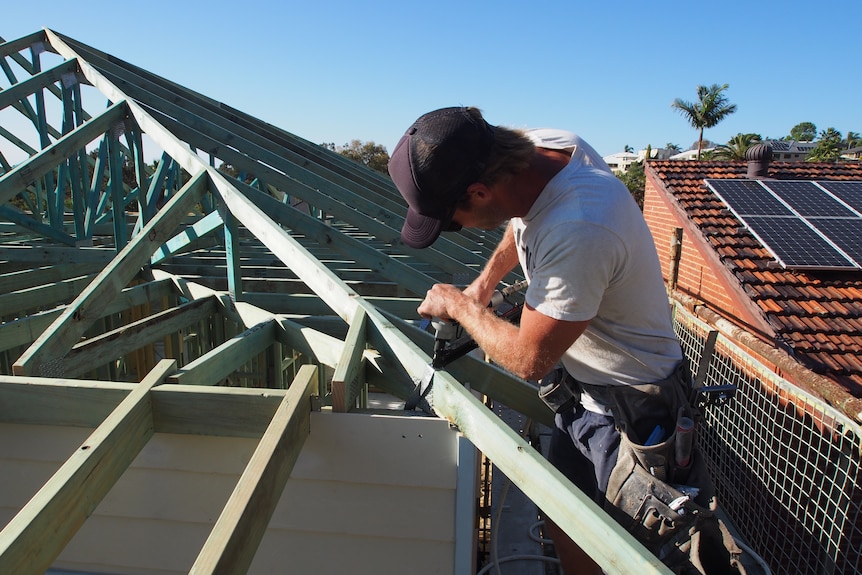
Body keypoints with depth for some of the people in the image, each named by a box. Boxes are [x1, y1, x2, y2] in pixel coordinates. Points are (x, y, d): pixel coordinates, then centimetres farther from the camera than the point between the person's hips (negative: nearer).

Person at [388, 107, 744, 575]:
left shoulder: (577, 234, -39)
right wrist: (482, 285, 9)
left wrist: (459, 306, -9)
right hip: (583, 387, 8)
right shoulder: (543, 144, -12)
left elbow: (528, 359, -24)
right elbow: (520, 224, 14)